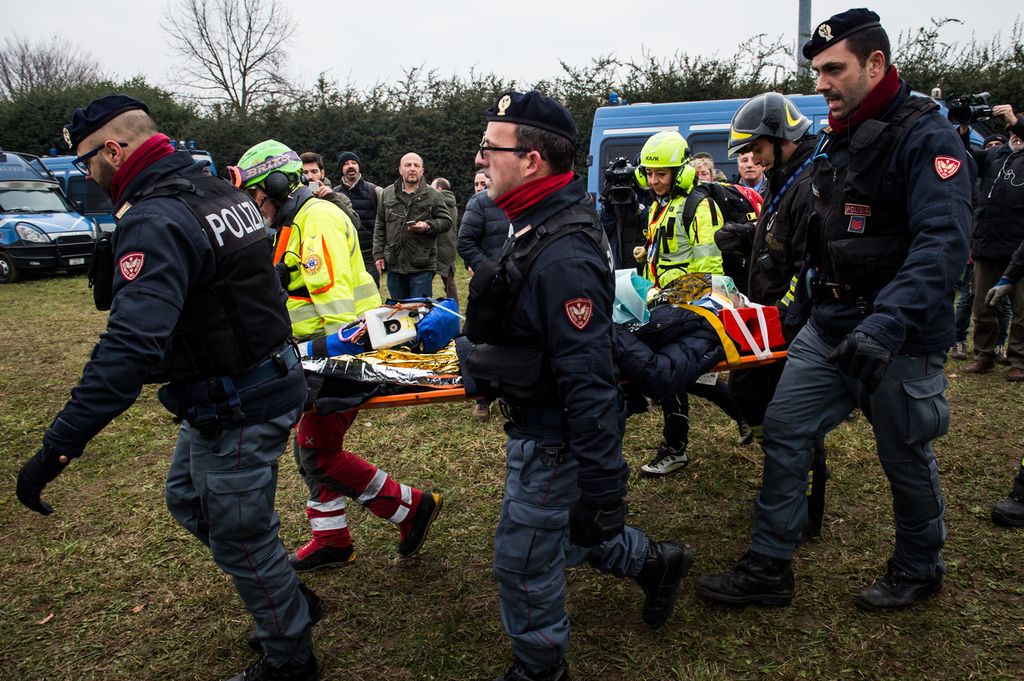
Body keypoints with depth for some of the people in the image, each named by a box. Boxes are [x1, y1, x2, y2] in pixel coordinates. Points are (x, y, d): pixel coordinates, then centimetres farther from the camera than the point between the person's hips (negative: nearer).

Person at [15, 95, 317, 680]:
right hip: (266, 375, 10)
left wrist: (61, 444, -32)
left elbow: (132, 345, -34)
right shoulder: (219, 190, 7)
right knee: (188, 499, 26)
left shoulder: (156, 221, -23)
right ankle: (287, 600, 39)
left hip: (235, 410, -10)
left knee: (240, 536, 8)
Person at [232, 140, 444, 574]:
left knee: (317, 453, -6)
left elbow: (336, 295, -25)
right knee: (312, 446, 15)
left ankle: (411, 508, 4)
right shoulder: (294, 224, 18)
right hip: (323, 352, 11)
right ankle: (331, 541, 27)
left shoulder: (317, 218, -16)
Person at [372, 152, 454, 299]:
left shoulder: (433, 196, 2)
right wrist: (378, 254, 6)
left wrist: (428, 226, -15)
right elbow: (379, 227, 12)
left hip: (422, 266, -3)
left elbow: (447, 221, 4)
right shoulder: (387, 194, 11)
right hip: (394, 265, 3)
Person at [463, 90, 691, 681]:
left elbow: (588, 381, -30)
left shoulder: (564, 256, -30)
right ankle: (654, 562, 46)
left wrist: (604, 487, -26)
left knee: (525, 561, 9)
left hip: (554, 440, -10)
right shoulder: (542, 227, 3)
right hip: (540, 424, 10)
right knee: (564, 527, 27)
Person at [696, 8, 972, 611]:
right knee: (784, 433, 4)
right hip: (829, 329, 8)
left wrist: (886, 324, -38)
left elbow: (943, 243, -28)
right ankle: (769, 569, 15)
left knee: (906, 460, 10)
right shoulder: (837, 141, 11)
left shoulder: (926, 137, -15)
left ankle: (919, 571, 35)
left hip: (898, 338, -7)